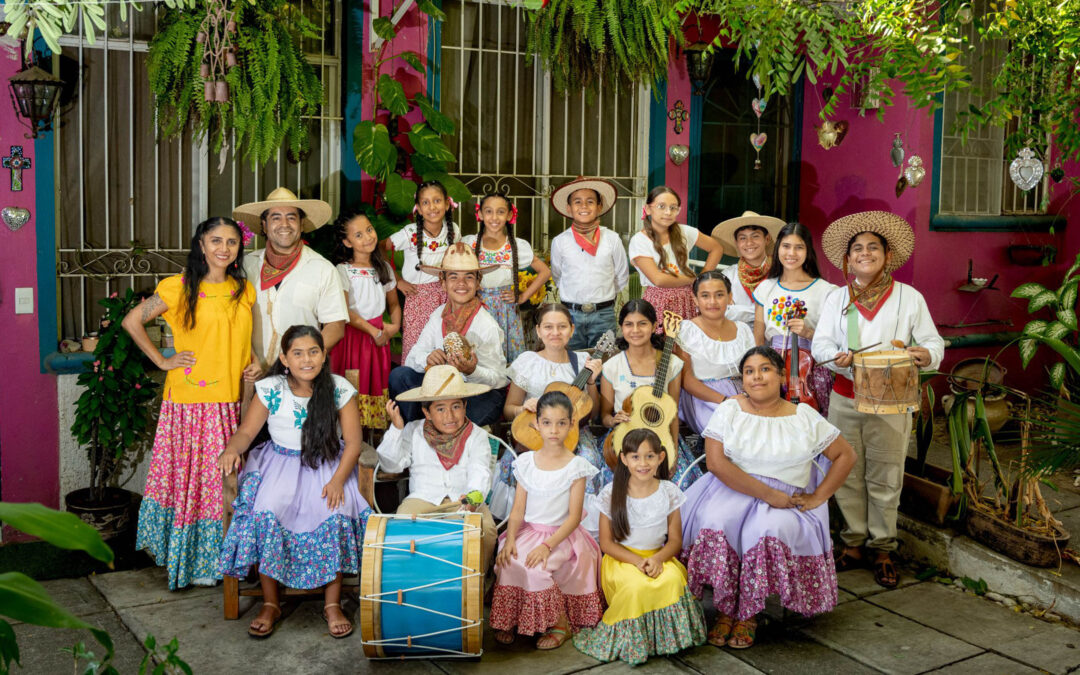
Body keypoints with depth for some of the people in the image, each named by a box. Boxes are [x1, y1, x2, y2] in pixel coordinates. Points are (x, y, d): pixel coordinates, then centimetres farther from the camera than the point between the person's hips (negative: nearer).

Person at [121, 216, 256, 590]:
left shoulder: (245, 290, 10)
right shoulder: (179, 288, -4)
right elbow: (131, 321, 1)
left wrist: (254, 364, 7)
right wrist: (162, 360, -3)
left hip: (231, 401, 4)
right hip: (189, 401, -4)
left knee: (225, 478, 7)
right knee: (189, 475, 1)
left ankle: (218, 557, 20)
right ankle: (190, 560, 14)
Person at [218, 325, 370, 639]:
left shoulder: (340, 389, -4)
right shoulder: (270, 389, -1)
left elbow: (353, 442, -6)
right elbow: (246, 431, -1)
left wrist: (338, 479, -21)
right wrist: (231, 450, -25)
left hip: (328, 464, -1)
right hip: (281, 462, 1)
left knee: (336, 513, -30)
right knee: (266, 512, -29)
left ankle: (332, 604, -14)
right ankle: (270, 604, -13)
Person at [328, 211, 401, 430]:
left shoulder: (384, 268, 9)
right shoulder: (343, 271, -7)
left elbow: (393, 303, 17)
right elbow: (344, 312, -13)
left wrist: (395, 326, -3)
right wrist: (373, 332, -13)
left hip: (379, 334, 5)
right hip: (352, 333, -5)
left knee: (378, 384, 7)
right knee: (353, 389, -5)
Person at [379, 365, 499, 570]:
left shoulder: (476, 436, 4)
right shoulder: (413, 432, 10)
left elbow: (480, 472, -9)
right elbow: (391, 464, 6)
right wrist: (396, 429, -5)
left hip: (463, 500, -1)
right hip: (423, 499, 1)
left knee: (486, 529, -28)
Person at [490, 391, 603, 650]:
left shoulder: (576, 466, -5)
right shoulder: (526, 462, 5)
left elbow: (574, 516, -9)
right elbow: (518, 509, 3)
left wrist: (548, 545, -21)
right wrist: (510, 539, -15)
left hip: (562, 535, -3)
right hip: (528, 531, 3)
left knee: (535, 566, -30)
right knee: (508, 561, -26)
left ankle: (561, 623, -6)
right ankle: (507, 621, -4)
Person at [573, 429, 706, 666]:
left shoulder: (669, 492, -1)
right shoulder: (612, 494, -6)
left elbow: (675, 540, 3)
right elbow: (606, 542, -3)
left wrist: (657, 558, -19)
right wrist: (637, 561, -19)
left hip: (658, 556, 2)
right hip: (621, 558, -2)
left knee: (672, 578, -32)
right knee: (638, 585, -35)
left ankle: (665, 636, -8)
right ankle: (626, 639, -11)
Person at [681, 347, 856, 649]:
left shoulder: (804, 417, 6)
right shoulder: (729, 410, 2)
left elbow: (846, 455, 10)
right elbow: (716, 462, -11)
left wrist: (817, 498, -1)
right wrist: (767, 494, -16)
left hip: (786, 500, 0)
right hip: (732, 490, 0)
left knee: (767, 533, -32)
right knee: (714, 525, -31)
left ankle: (748, 615, -12)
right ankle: (725, 610, -12)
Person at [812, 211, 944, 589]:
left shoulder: (909, 298, 4)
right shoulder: (836, 299, 11)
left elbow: (934, 342, 2)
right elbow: (820, 343, 4)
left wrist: (926, 355, -22)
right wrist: (836, 356, -19)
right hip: (844, 398, 2)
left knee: (885, 478, 3)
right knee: (847, 475, 6)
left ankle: (882, 549, 16)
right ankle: (854, 544, 19)